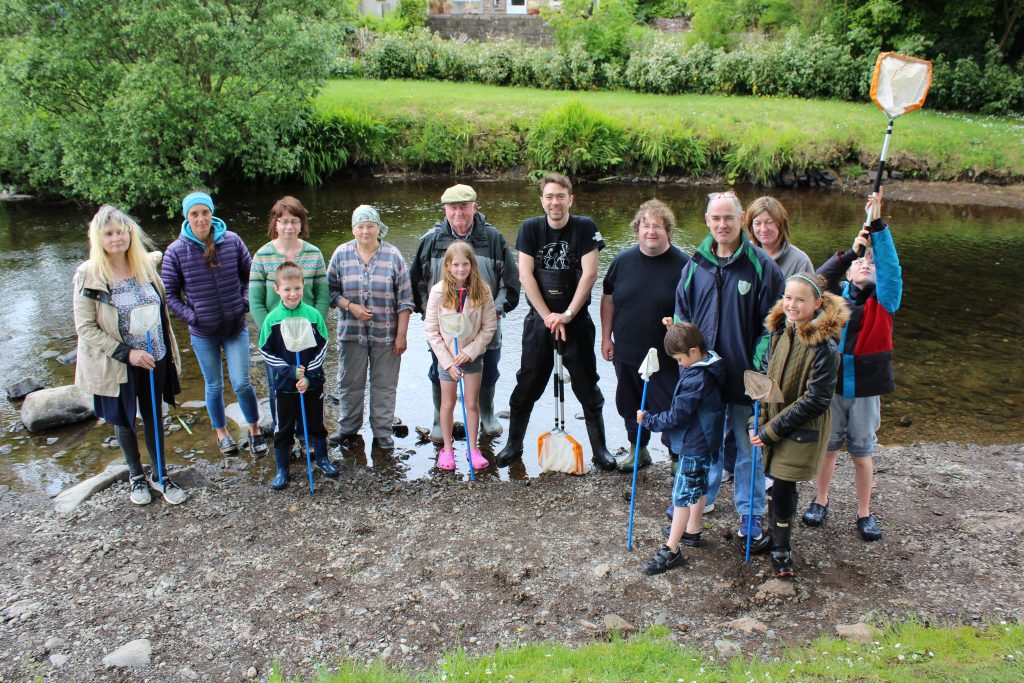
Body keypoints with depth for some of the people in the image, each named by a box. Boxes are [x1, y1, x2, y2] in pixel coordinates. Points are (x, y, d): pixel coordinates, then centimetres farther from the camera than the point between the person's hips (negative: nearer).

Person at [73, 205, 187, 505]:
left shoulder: (147, 264, -3)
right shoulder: (90, 276, -14)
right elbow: (85, 328, -14)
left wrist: (167, 350, 9)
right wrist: (127, 353, -21)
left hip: (155, 358, 3)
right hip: (117, 364, -3)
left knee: (154, 417, 15)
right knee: (124, 421, 15)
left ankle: (160, 475, 31)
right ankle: (137, 476, 35)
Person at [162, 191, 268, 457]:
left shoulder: (232, 241, -7)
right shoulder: (176, 250, -10)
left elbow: (250, 275, 6)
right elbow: (169, 293, -3)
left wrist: (245, 302, -5)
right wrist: (191, 316, -11)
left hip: (236, 327, 0)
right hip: (203, 333, 0)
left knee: (241, 383, -2)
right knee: (214, 386, 13)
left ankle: (255, 430, 21)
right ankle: (221, 433, 35)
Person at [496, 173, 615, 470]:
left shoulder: (585, 227, -4)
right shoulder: (530, 228, -1)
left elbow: (589, 274, -9)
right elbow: (525, 276, -4)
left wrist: (567, 315, -14)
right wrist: (548, 316, -10)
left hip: (576, 320, -1)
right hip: (539, 319, 1)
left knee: (587, 387, 5)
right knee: (527, 385, 8)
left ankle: (599, 448, 18)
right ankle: (514, 444, 23)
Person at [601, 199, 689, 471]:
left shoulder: (682, 265, -10)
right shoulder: (623, 260, 2)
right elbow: (608, 299, 11)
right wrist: (606, 337, 8)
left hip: (666, 356, -4)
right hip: (626, 352, 5)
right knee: (630, 406, 19)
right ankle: (638, 450, 39)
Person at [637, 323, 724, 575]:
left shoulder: (696, 380, -28)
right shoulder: (708, 365, 2)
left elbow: (676, 416, -23)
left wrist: (648, 419, -12)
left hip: (694, 445, -10)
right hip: (705, 441, 11)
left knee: (683, 494, -5)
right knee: (699, 487, 23)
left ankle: (671, 550, 1)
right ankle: (692, 531, 41)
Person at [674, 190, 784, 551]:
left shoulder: (761, 264, -6)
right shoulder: (695, 265, 4)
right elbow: (681, 315, 14)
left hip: (745, 377, -3)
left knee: (749, 449, 10)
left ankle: (750, 518, 25)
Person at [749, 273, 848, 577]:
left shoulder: (824, 346, -20)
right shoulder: (779, 331, 0)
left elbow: (816, 400, -19)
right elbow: (763, 376, 8)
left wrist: (772, 430, -16)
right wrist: (758, 422, -1)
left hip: (801, 432, -5)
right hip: (772, 425, 5)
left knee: (783, 488, 1)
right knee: (779, 485, 15)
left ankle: (781, 548, 22)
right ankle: (776, 537, 35)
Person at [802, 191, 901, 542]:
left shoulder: (884, 298, 1)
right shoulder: (836, 293, 2)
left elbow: (890, 268, -15)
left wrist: (877, 225, -23)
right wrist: (851, 250, -25)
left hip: (865, 386, 0)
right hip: (831, 383, 1)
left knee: (862, 453, 10)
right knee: (827, 447, 14)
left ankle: (864, 513, 27)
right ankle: (821, 501, 33)